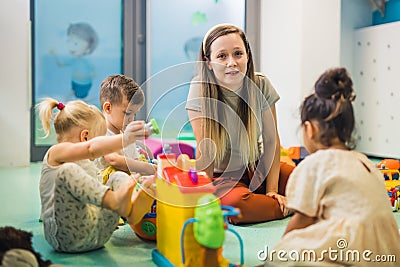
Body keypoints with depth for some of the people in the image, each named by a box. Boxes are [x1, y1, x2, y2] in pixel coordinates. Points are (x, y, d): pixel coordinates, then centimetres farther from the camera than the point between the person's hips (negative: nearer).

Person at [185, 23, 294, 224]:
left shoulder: (261, 86, -8)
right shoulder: (200, 90, -17)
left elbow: (271, 140, -3)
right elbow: (205, 150, -17)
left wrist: (272, 189, -8)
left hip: (258, 169, 3)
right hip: (221, 176, -3)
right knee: (235, 203, -35)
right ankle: (288, 207, -7)